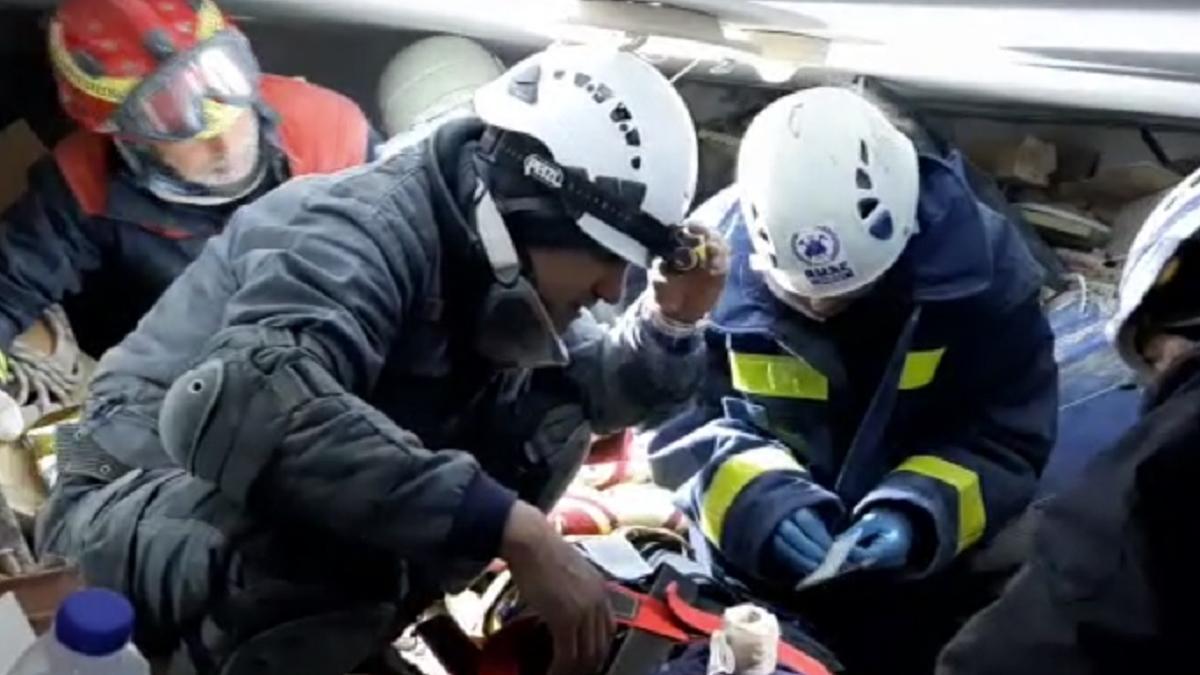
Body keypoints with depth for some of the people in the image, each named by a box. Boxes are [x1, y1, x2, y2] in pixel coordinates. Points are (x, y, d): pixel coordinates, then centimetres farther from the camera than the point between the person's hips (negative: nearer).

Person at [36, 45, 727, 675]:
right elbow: (248, 405, -45)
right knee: (332, 551, -40)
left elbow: (599, 392, 14)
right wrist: (512, 526, -45)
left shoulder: (493, 270, 0)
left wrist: (672, 322, -8)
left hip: (314, 514, 8)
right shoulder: (371, 227, -26)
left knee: (555, 410, -4)